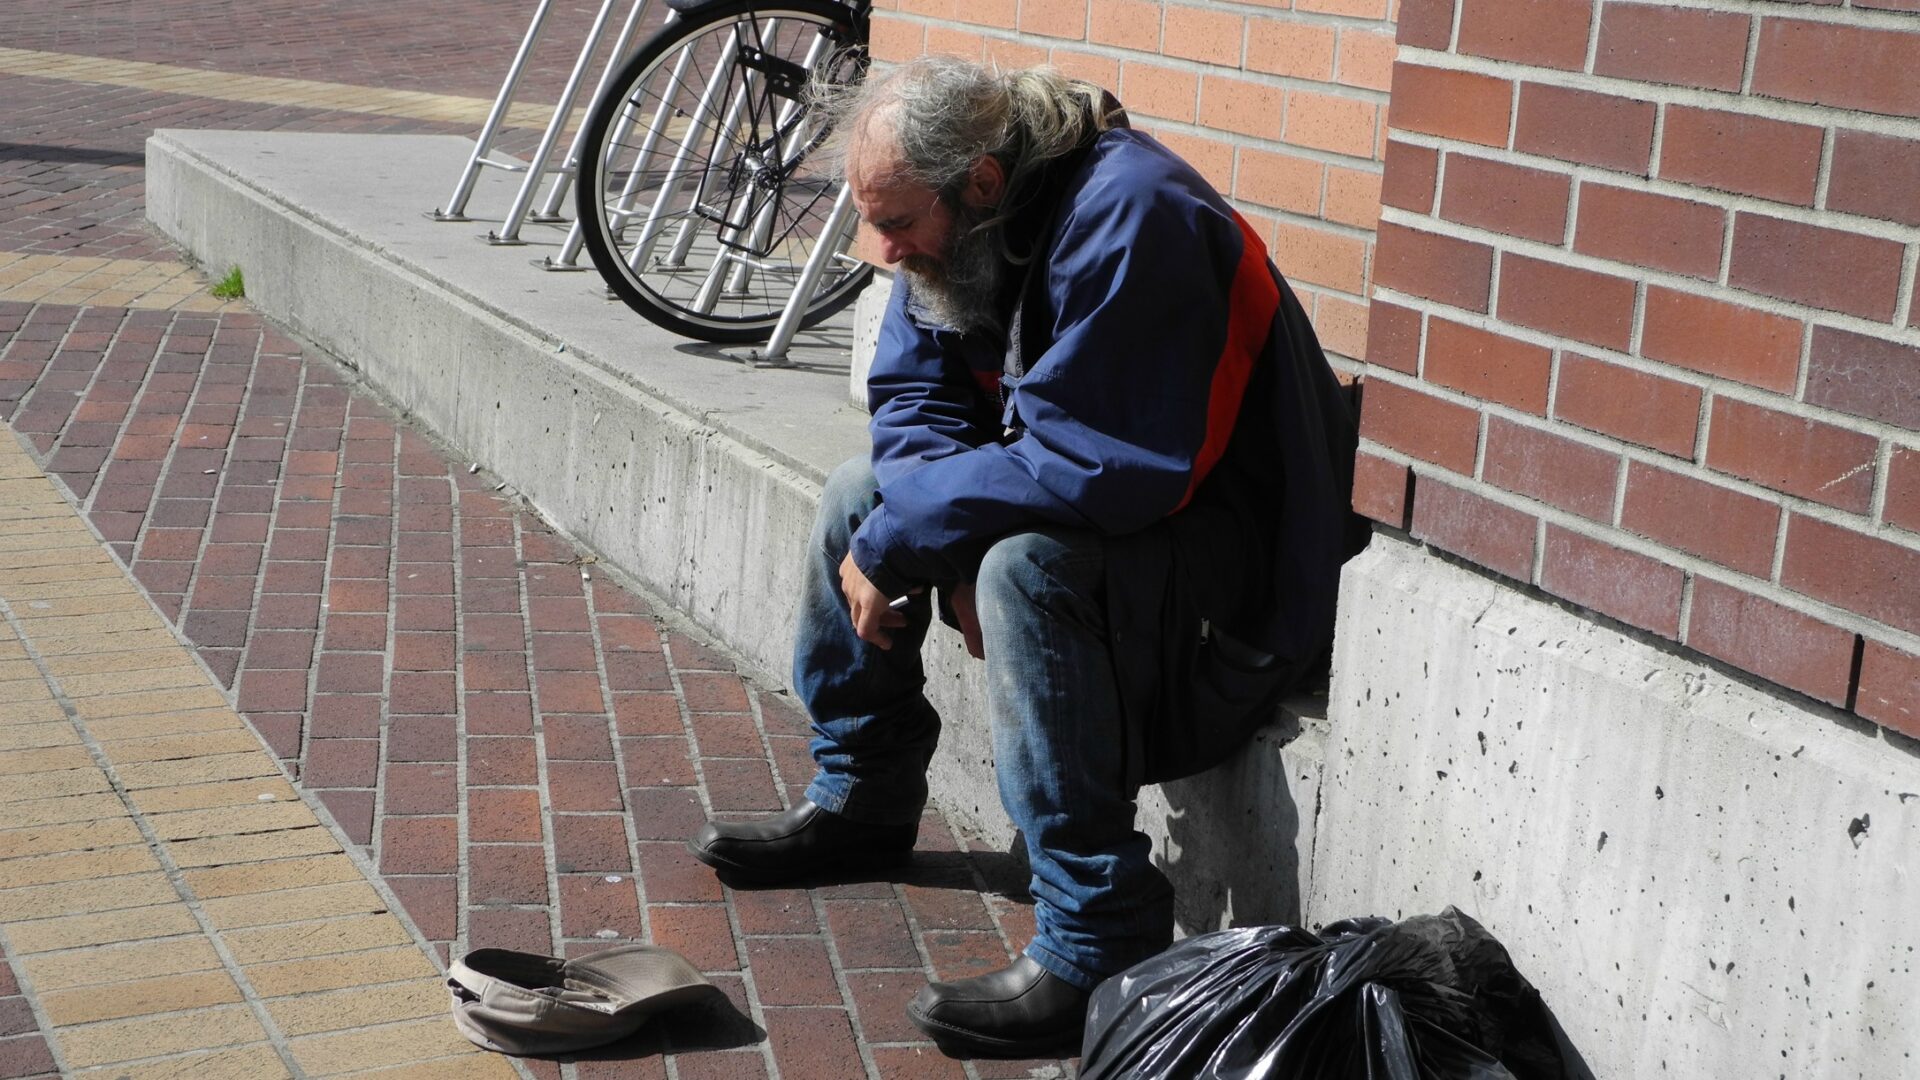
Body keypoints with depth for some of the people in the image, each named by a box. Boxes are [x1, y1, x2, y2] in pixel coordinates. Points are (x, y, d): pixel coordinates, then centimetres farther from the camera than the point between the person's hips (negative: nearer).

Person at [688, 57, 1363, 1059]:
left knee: (1026, 565, -35)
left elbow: (1086, 468, -34)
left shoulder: (1130, 221, -29)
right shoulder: (963, 223, 0)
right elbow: (916, 397, 6)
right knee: (858, 491, 9)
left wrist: (895, 545, -24)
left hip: (1232, 545, -9)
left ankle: (1096, 950, -29)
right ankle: (860, 801, 24)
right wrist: (954, 560, -14)